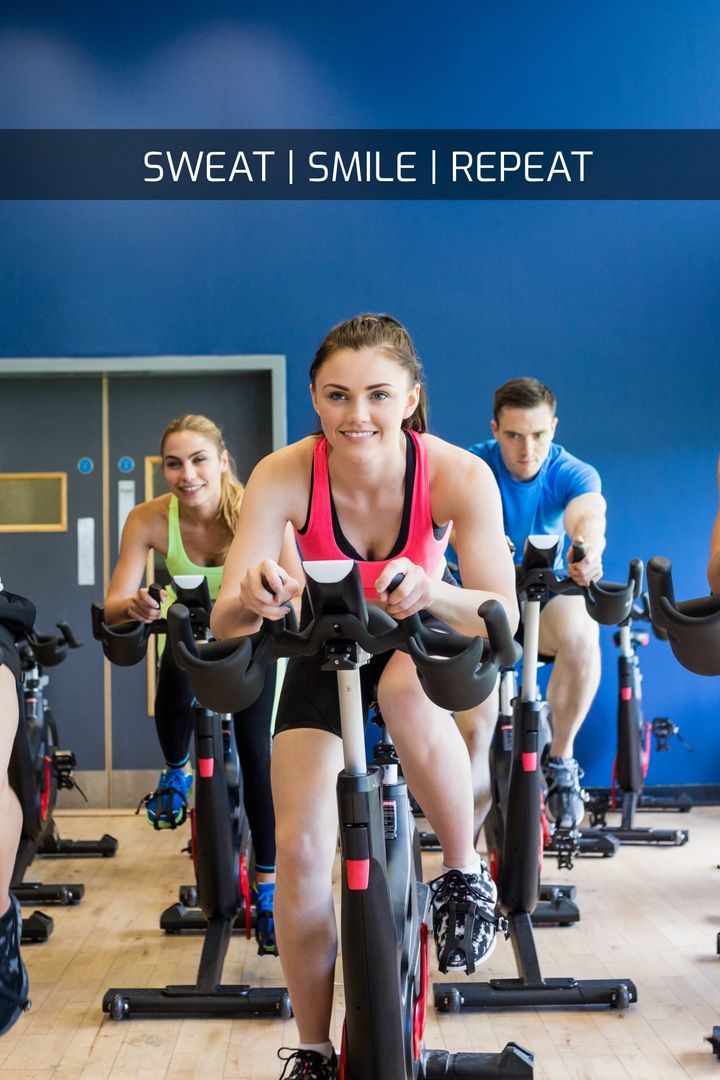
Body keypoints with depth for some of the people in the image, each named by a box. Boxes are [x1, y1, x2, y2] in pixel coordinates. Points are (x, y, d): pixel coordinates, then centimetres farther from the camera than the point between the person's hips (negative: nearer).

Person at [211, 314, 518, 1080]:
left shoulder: (457, 475, -28)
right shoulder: (286, 476, -27)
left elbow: (502, 617, -33)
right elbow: (223, 622, -30)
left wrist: (430, 592, -53)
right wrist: (252, 599, -53)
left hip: (421, 638, -1)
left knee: (408, 693, -39)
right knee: (299, 849, -10)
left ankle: (465, 875, -12)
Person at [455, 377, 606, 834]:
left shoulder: (573, 473, -12)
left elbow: (589, 513, -34)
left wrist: (587, 549, -60)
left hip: (548, 597, 0)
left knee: (581, 633, -36)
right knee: (474, 731, -14)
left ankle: (561, 759, -14)